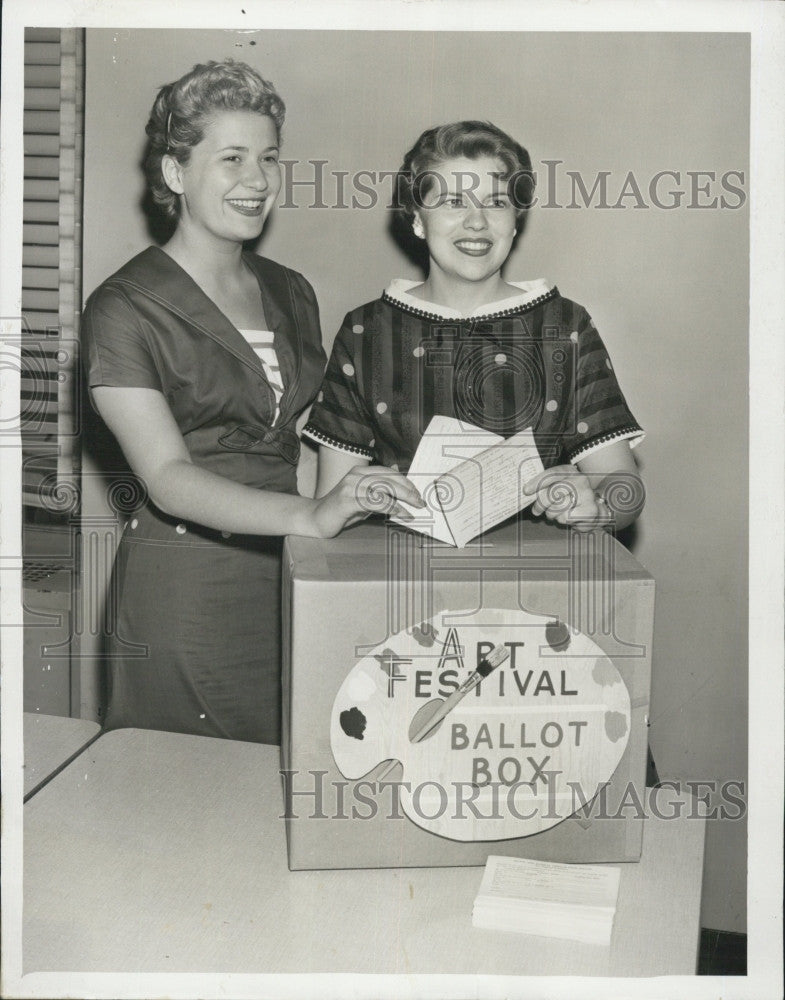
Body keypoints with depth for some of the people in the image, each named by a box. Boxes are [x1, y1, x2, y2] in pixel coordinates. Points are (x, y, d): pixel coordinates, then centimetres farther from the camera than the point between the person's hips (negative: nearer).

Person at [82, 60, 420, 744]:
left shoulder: (291, 293, 12)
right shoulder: (125, 309, -8)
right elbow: (168, 478, -18)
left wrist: (379, 487, -1)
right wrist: (310, 517, -31)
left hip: (292, 583, 5)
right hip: (185, 594, -5)